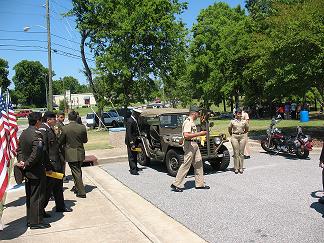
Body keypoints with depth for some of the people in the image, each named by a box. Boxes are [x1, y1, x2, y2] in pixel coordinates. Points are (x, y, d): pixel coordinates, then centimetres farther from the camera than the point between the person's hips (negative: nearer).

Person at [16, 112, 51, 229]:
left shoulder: (23, 133, 8)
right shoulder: (37, 134, -20)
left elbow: (19, 149, 12)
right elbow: (36, 153, -27)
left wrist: (21, 161, 0)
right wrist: (26, 164, -16)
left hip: (27, 171, 9)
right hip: (36, 171, -9)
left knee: (29, 196, 18)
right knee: (37, 196, 2)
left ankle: (30, 220, 29)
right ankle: (36, 221, 11)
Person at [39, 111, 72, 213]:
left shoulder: (50, 129, 12)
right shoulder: (43, 130, -19)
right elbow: (43, 150, -24)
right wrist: (48, 166, -23)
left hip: (56, 165, 10)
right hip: (50, 166, -10)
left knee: (58, 187, 20)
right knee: (48, 189, 2)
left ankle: (60, 207, 33)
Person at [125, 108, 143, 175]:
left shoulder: (135, 120, 11)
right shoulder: (130, 121, -19)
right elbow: (129, 133, -23)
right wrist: (132, 143, -25)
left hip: (135, 141, 10)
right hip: (131, 141, -10)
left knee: (135, 155, 18)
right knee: (131, 156, -4)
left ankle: (135, 167, 30)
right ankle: (133, 170, 1)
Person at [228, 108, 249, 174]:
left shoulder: (244, 121, 5)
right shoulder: (232, 121, 1)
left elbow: (247, 129, 19)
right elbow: (229, 129, 13)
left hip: (242, 137, 1)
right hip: (234, 137, -1)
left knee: (241, 153, 3)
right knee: (236, 153, -1)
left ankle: (241, 168, 11)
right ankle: (236, 168, 5)